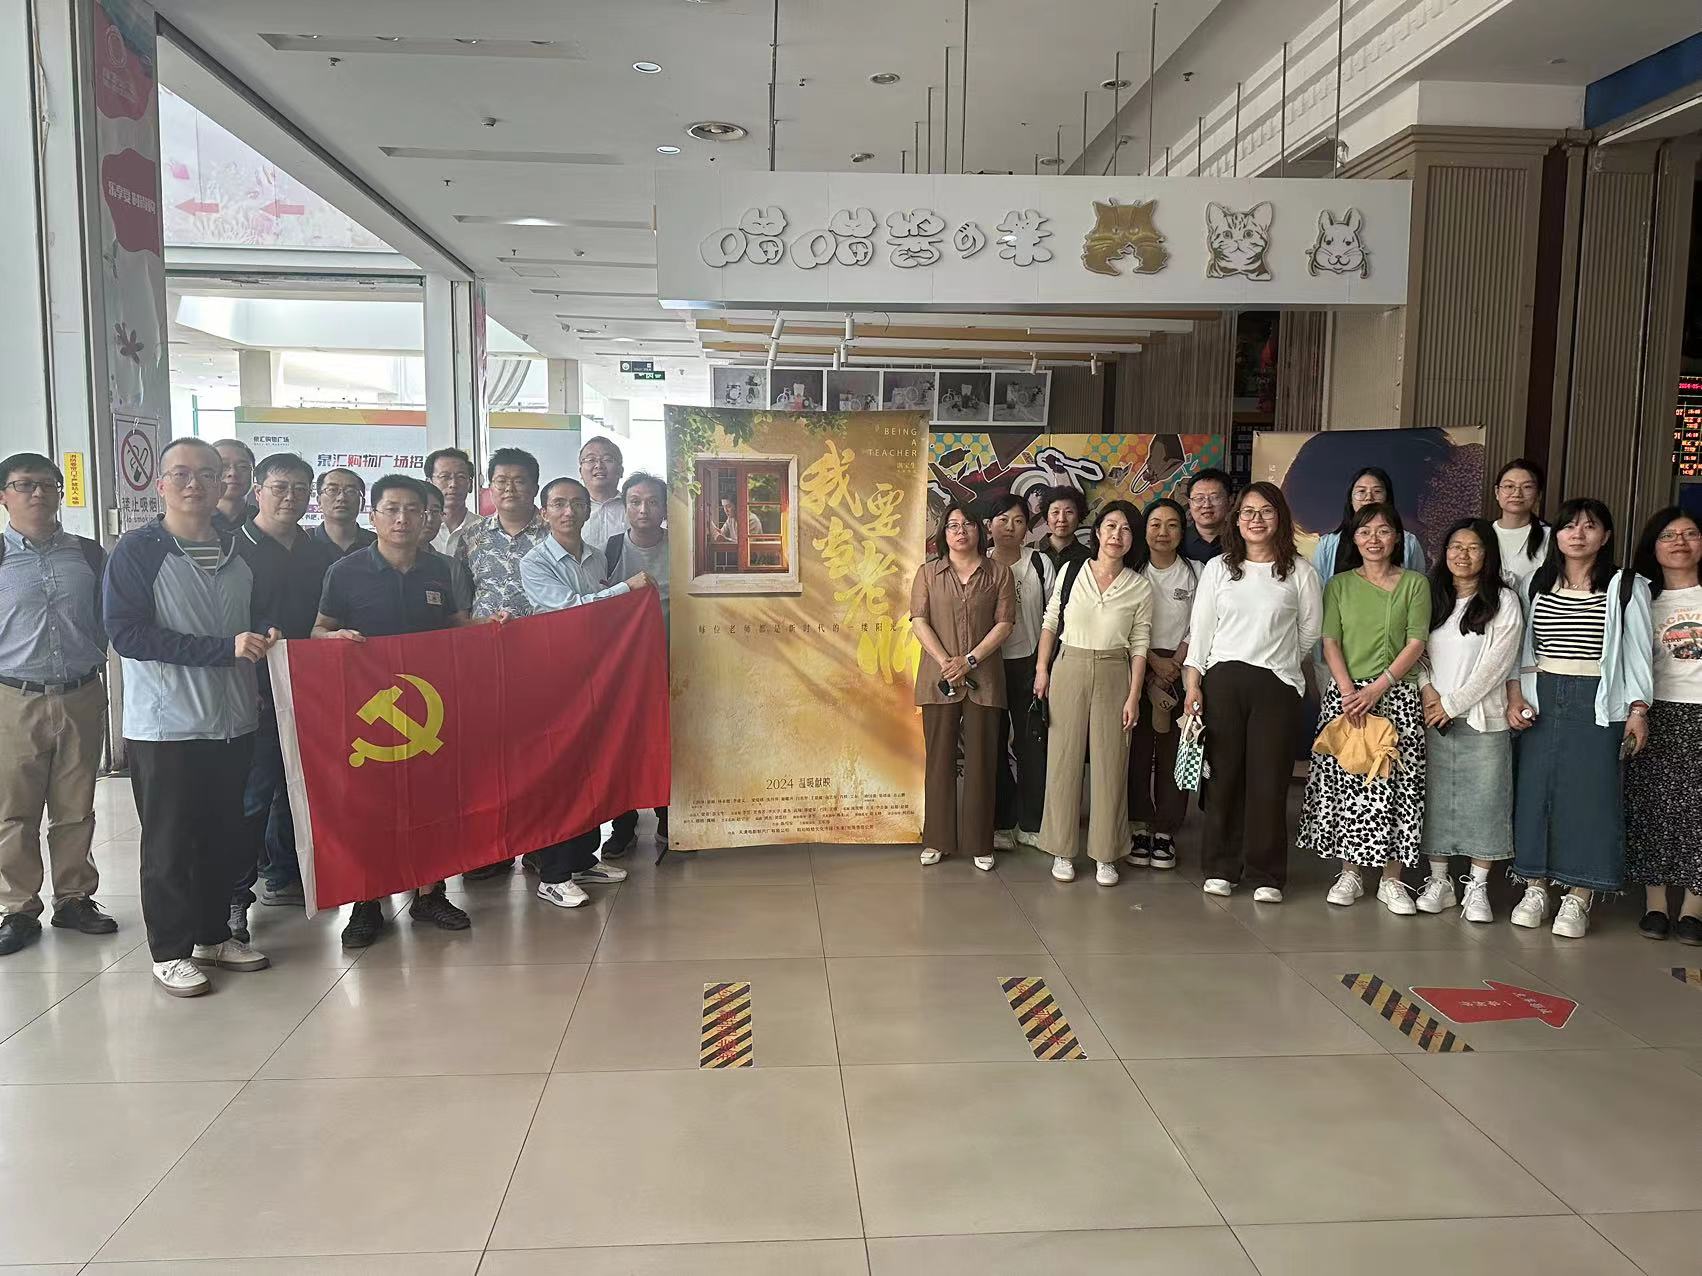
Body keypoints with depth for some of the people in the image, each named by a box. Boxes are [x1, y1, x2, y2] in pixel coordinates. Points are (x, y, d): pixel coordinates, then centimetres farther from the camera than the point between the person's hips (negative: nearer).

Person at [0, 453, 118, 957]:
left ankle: (74, 898, 24)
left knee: (76, 808, 11)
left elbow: (107, 622, 14)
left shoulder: (89, 555, 6)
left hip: (81, 697, 2)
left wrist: (89, 664, 6)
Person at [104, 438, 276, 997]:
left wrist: (266, 643, 1)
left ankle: (214, 934, 28)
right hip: (165, 726, -5)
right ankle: (170, 951, 18)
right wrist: (224, 649, -22)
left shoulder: (237, 554, 10)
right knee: (169, 844, 4)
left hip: (231, 723, 5)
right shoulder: (137, 551, -7)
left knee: (225, 838, 12)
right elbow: (126, 633, -17)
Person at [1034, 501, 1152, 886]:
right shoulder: (1071, 572, 3)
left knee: (1110, 763, 3)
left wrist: (1133, 696, -4)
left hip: (1114, 676, 0)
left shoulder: (1140, 587, 2)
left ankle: (1105, 854, 14)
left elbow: (1139, 646, 2)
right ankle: (1062, 851, 13)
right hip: (1069, 670, 0)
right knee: (1064, 758, 2)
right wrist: (1042, 669, 0)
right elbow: (1050, 623, 7)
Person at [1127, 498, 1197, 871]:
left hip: (1180, 669, 0)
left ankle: (1165, 831, 8)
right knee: (1138, 748, 0)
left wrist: (1174, 666, -10)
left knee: (1173, 751, 0)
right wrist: (1155, 662, -11)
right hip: (1138, 668, 0)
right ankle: (1140, 827, 9)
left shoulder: (1195, 573, 5)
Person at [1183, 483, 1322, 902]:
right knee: (1223, 776, 4)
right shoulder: (1218, 568, 8)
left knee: (1269, 781, 0)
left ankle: (1265, 875, 11)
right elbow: (1200, 628, 6)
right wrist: (1193, 683, 0)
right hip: (1222, 682, 1)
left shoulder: (1299, 571, 3)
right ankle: (1221, 867, 15)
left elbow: (1310, 631, 10)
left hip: (1277, 685, -1)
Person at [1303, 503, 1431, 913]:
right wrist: (1348, 691, -12)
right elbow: (1330, 643, 2)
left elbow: (1416, 644, -3)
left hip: (1397, 695, -1)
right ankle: (1349, 874, 11)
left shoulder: (1415, 583, 5)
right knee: (1343, 782, 1)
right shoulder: (1339, 585, 9)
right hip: (1345, 694, 1)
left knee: (1394, 783, -2)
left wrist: (1377, 688, -13)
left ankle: (1392, 879, 8)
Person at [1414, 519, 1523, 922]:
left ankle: (1477, 888, 8)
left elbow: (1498, 663, -7)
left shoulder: (1504, 602, -1)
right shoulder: (1432, 598, 11)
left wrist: (1452, 702, -10)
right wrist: (1427, 689, -7)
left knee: (1483, 799, -1)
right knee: (1435, 798, 5)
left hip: (1482, 718, -3)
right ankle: (1439, 881, 15)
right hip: (1433, 719, 3)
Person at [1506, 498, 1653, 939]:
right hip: (1542, 699, 3)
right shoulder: (1537, 585, 9)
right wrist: (1516, 696, 2)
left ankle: (1577, 898, 6)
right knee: (1536, 788, 4)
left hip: (1599, 702, -3)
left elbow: (1639, 652, 0)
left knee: (1590, 794, -2)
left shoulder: (1625, 587, 0)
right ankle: (1535, 886, 14)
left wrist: (1638, 709, -5)